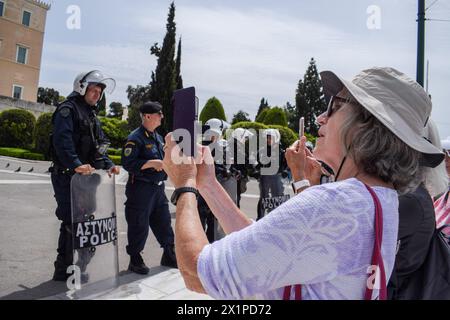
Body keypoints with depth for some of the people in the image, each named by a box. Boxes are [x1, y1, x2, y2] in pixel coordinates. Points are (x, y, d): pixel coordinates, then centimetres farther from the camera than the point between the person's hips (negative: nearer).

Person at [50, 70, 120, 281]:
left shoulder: (92, 115, 22)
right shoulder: (68, 109, -6)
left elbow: (99, 145, 21)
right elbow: (62, 139, -21)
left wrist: (108, 165, 5)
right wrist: (76, 165, -32)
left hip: (87, 176, 9)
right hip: (67, 175, -9)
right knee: (72, 221, -7)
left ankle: (73, 266, 25)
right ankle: (63, 271, 6)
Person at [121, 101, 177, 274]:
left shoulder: (158, 137, 14)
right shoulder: (135, 138, -12)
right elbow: (128, 163, -21)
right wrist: (152, 163, -23)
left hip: (158, 188, 8)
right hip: (141, 189, -8)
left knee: (164, 222, 15)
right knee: (139, 226, 3)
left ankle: (169, 256, 29)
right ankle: (135, 260, 21)